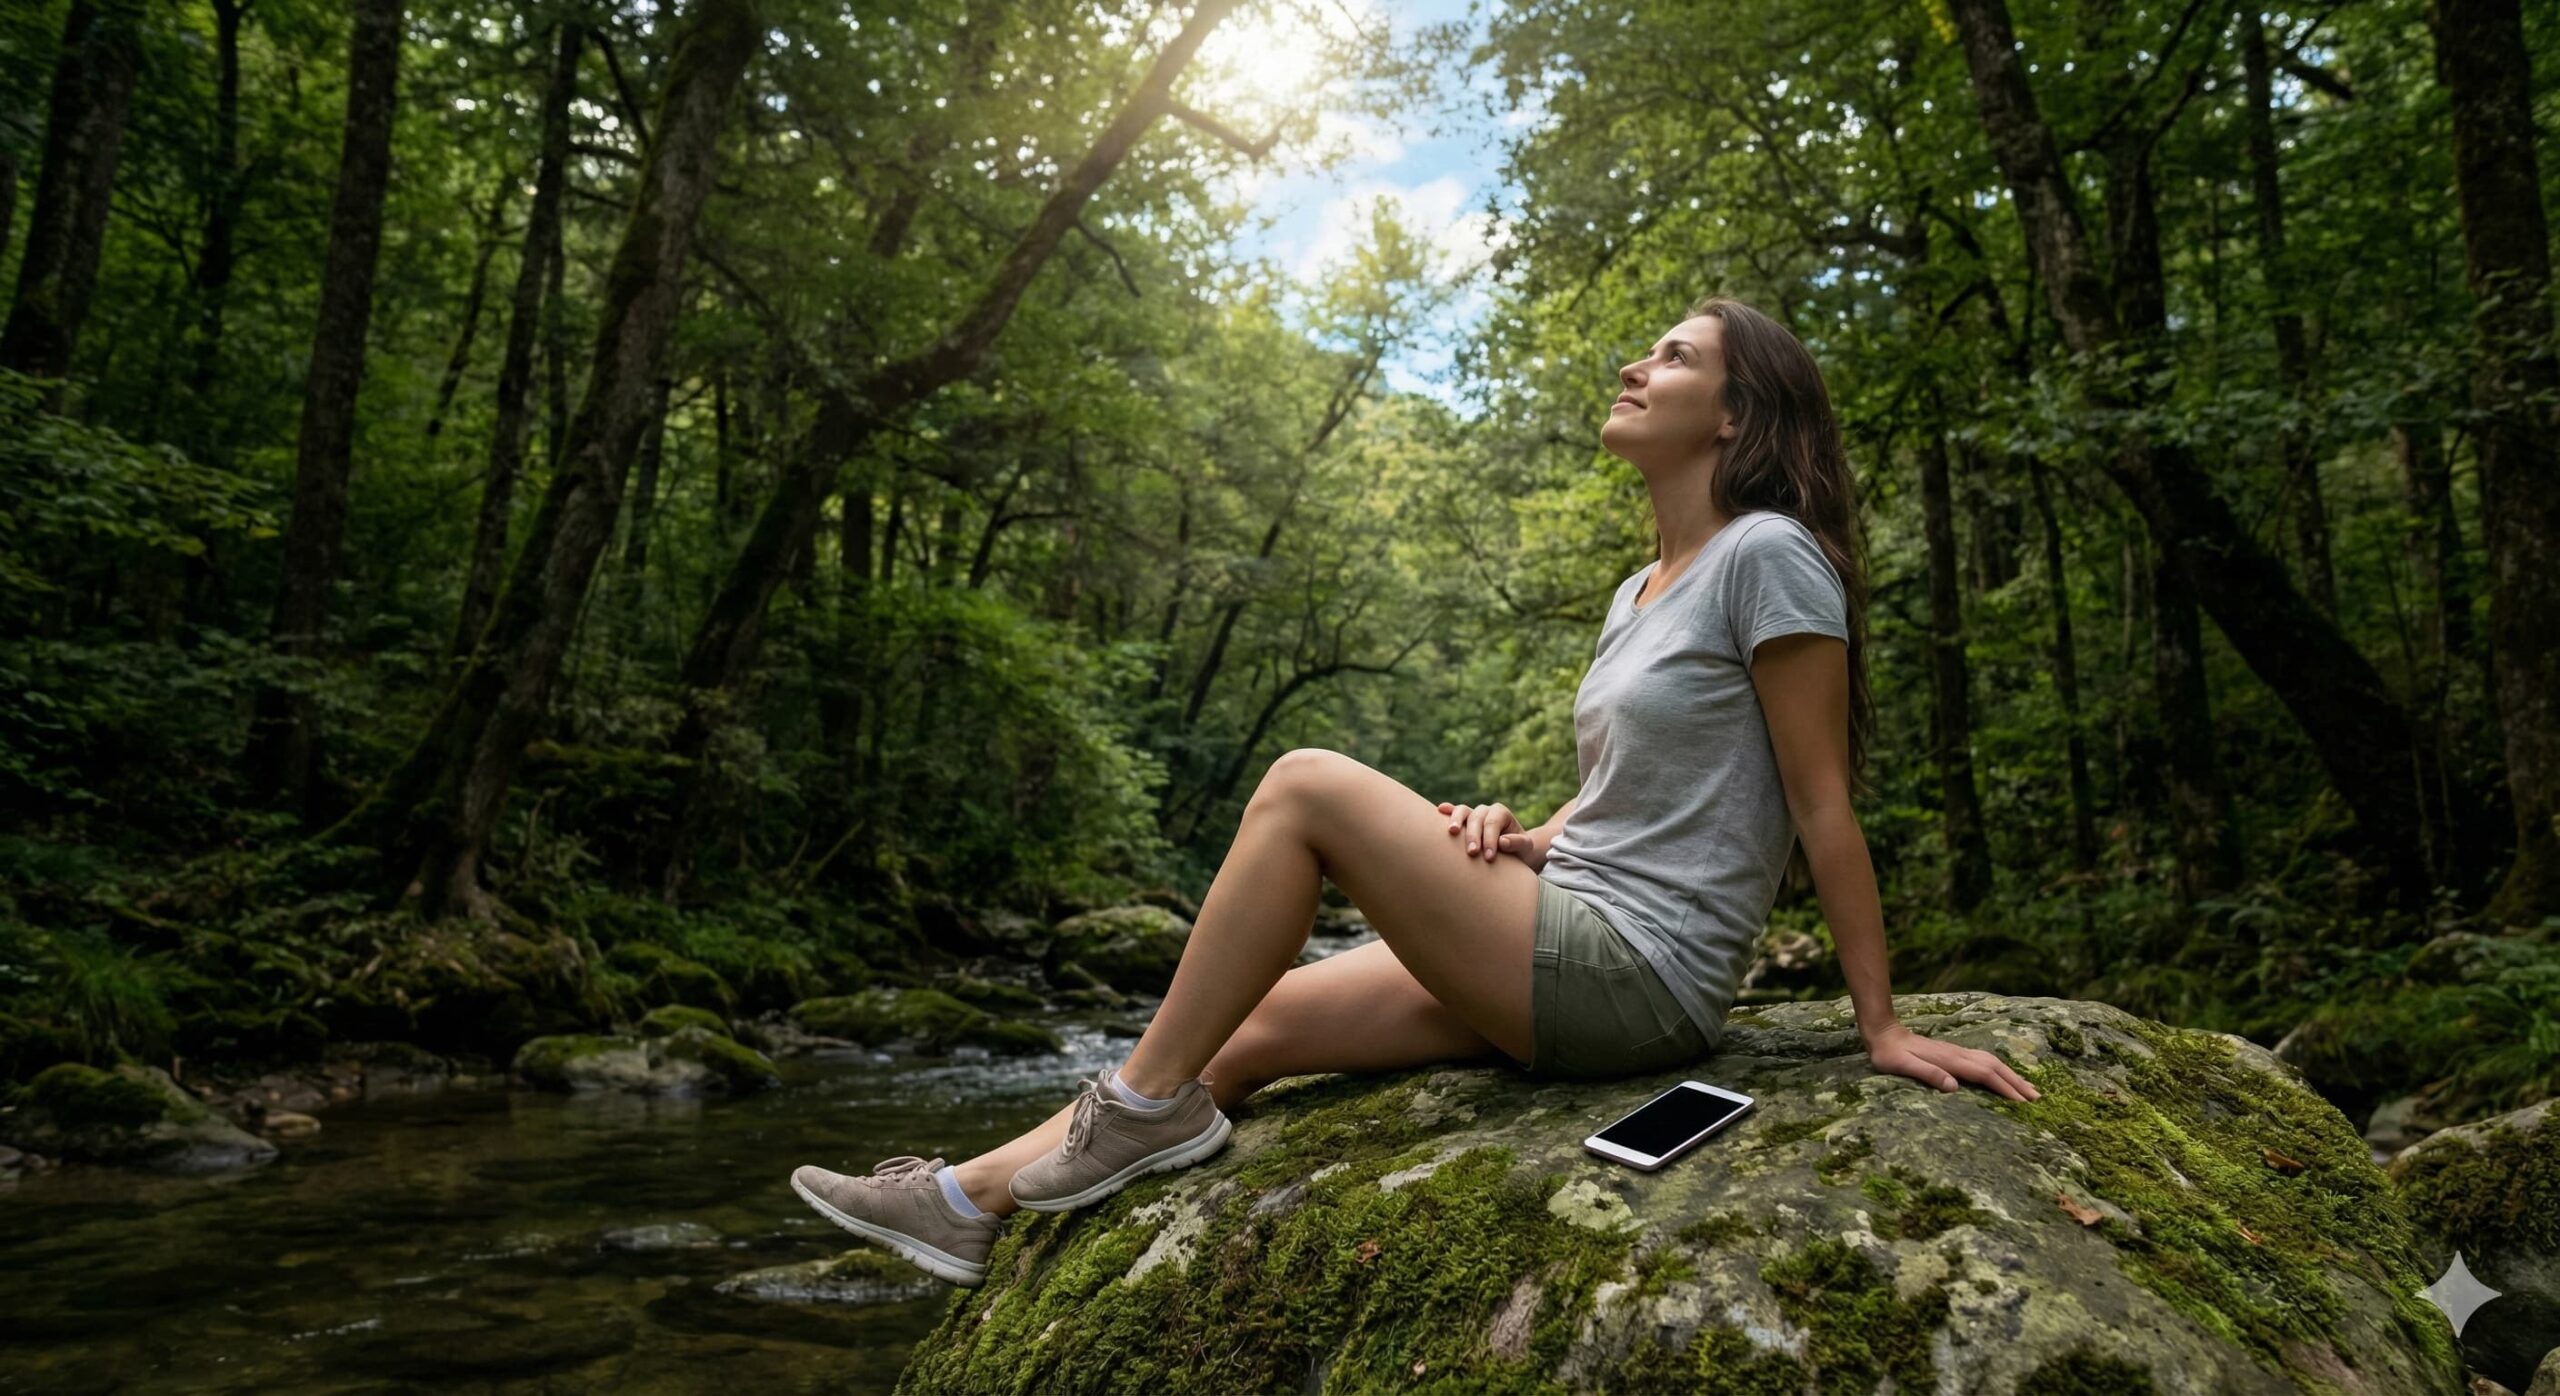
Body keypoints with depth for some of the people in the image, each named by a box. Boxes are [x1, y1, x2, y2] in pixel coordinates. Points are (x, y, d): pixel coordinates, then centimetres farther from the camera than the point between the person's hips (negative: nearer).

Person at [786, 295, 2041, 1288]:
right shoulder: (1638, 594, 17)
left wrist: (1882, 1026, -8)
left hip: (1637, 976, -8)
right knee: (1254, 1028, 0)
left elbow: (1822, 802, -11)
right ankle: (970, 1203, 6)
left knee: (1305, 786, -16)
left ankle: (1147, 1105, -5)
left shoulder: (1768, 554, -10)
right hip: (1568, 952, 9)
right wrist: (1518, 838, 2)